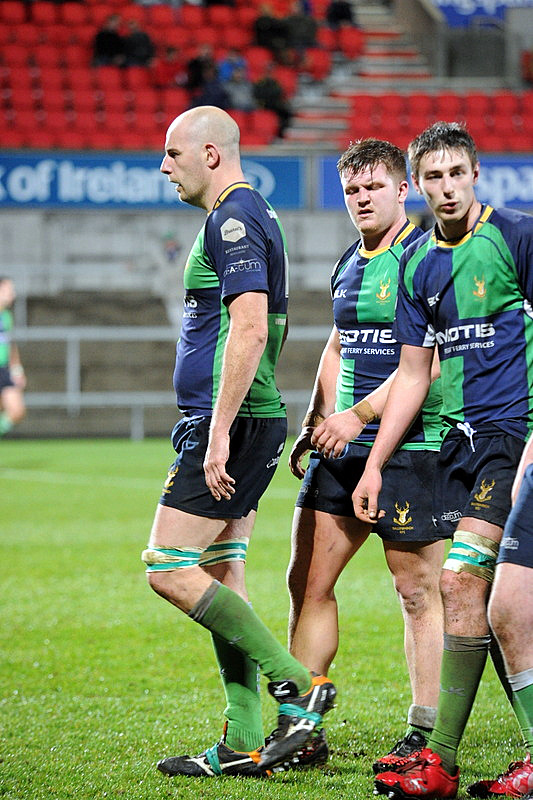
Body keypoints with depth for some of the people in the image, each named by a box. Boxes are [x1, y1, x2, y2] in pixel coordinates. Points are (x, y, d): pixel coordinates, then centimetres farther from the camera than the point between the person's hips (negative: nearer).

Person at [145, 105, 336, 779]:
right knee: (220, 581, 9)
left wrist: (219, 431, -24)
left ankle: (297, 685, -9)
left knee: (168, 569, -10)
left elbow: (249, 329, -23)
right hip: (249, 423, 10)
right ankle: (244, 744, 8)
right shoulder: (254, 215, 19)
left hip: (232, 421, -10)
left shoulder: (233, 219, -13)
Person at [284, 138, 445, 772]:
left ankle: (426, 733, 4)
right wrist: (315, 423, 16)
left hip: (409, 447, -8)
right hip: (342, 448, 8)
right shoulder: (349, 264, 15)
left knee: (419, 592, -2)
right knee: (308, 580, 6)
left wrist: (359, 415, -20)